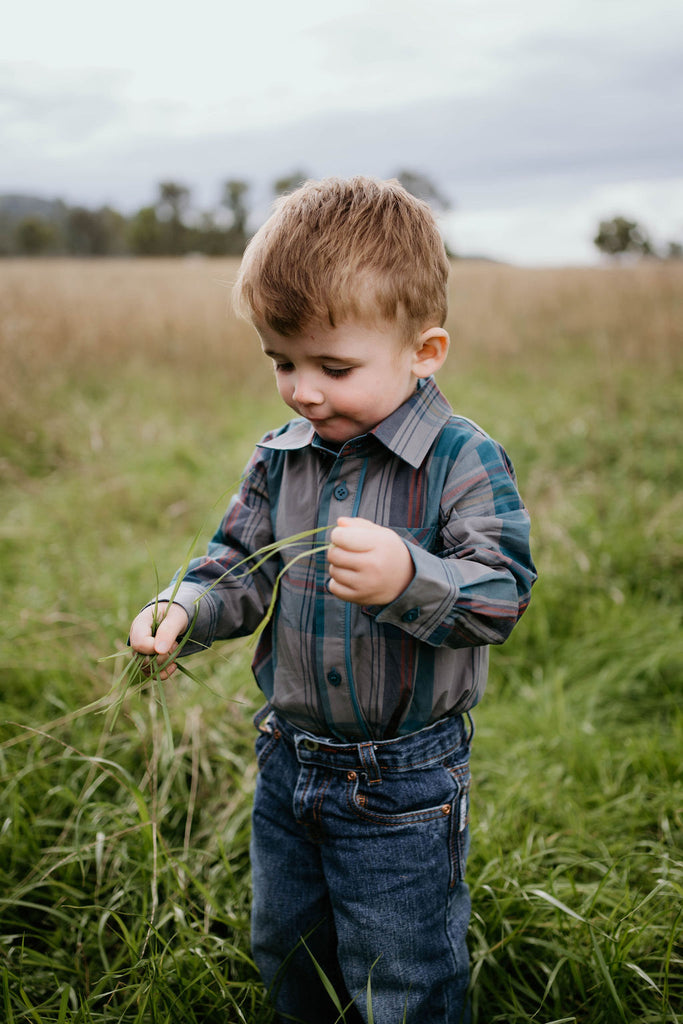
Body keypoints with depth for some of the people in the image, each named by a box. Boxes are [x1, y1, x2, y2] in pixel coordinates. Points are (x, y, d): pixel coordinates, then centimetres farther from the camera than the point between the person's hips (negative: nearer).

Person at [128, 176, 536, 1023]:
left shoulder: (465, 462, -18)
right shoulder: (279, 458, -1)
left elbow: (501, 597, -23)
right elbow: (241, 565, 5)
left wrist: (409, 580, -42)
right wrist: (183, 611, -15)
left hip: (403, 783, -5)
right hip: (288, 758, 6)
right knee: (285, 950, 28)